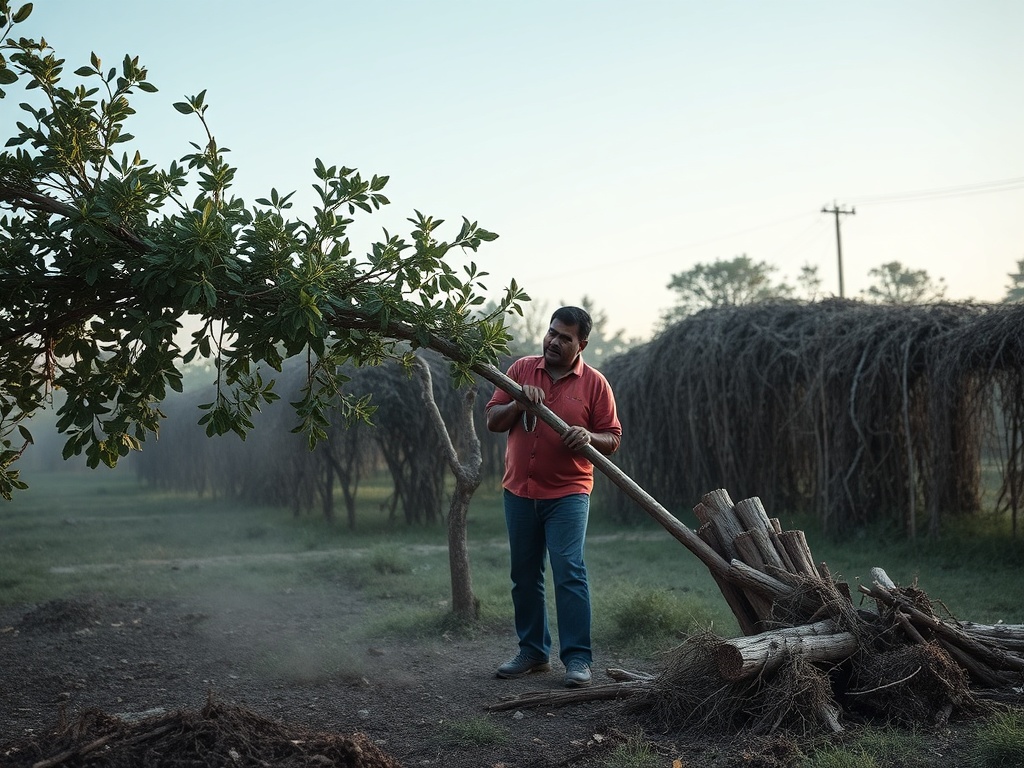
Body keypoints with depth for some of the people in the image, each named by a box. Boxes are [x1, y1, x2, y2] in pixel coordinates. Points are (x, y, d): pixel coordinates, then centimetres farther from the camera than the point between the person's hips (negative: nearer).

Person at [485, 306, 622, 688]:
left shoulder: (594, 383, -1)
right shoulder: (522, 369, 5)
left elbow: (613, 439, 1)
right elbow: (493, 421, 5)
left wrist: (589, 437, -20)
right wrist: (519, 403, -14)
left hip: (567, 494, -4)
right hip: (519, 491, 4)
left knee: (569, 572, -11)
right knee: (524, 576, 10)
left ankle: (577, 658, -7)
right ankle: (533, 652, 22)